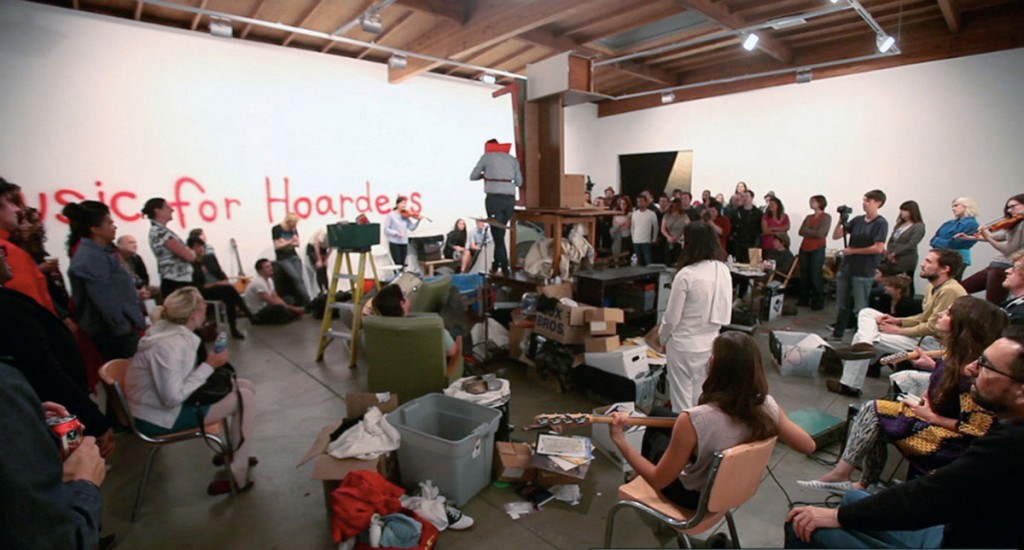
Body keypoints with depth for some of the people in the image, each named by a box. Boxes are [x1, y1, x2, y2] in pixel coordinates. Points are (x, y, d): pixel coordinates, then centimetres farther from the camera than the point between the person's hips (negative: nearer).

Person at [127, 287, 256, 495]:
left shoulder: (175, 331, -2)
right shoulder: (167, 345, -30)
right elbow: (172, 399, -29)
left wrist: (209, 363, -6)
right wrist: (209, 366, -25)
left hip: (174, 400, 9)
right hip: (159, 417, -9)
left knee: (246, 387, 7)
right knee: (245, 398, -14)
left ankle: (232, 454, 22)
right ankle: (237, 475, -2)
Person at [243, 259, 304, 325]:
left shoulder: (269, 280, 5)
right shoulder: (258, 283, -24)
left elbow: (276, 298, 4)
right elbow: (272, 302, -25)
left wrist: (292, 307, -9)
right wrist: (293, 309, -22)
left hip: (264, 309, 10)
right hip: (256, 315, -10)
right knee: (279, 307, -34)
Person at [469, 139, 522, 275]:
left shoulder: (487, 156, 10)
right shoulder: (512, 159, 19)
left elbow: (473, 176, 17)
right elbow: (519, 182, 16)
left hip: (494, 198, -4)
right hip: (510, 199, 4)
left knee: (498, 235, -1)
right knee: (500, 233, 18)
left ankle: (505, 271, -4)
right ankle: (496, 265, 26)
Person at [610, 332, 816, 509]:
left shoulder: (694, 419, -38)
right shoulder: (769, 407, -22)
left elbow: (658, 480, -28)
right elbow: (808, 446, -2)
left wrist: (619, 440, -24)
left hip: (695, 496, -5)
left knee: (654, 427, 20)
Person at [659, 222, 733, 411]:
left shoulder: (686, 274, -22)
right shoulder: (724, 271, -3)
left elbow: (672, 316, -14)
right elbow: (725, 311, 6)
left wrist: (662, 338, 4)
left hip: (683, 345, -6)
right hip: (711, 344, 6)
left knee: (682, 401, 9)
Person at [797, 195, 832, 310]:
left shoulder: (826, 217, -2)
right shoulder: (808, 217, 15)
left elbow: (820, 233, -12)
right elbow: (800, 232, 6)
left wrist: (807, 231, 0)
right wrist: (812, 232, -10)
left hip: (818, 250, -5)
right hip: (804, 249, 5)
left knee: (815, 276, -5)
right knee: (804, 276, 7)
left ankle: (818, 303, 3)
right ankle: (804, 300, 16)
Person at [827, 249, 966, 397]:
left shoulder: (950, 290, -23)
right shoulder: (934, 286, 8)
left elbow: (933, 327, -24)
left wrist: (898, 330, -15)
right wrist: (898, 320, 1)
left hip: (934, 344, -10)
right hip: (923, 334, 10)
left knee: (866, 337, -14)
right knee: (866, 313, 2)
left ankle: (850, 385, -5)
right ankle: (865, 344, -24)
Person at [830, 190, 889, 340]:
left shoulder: (880, 223, -9)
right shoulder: (857, 220, 9)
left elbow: (878, 248, -17)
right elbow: (836, 236, 9)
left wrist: (852, 251, -12)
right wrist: (841, 221, -6)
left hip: (863, 272, -6)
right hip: (846, 268, 6)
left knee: (860, 308, 2)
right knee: (842, 305, 16)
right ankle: (837, 334, 27)